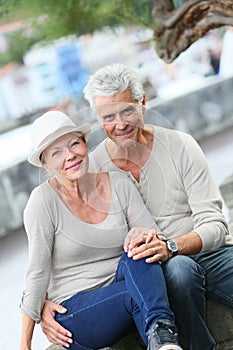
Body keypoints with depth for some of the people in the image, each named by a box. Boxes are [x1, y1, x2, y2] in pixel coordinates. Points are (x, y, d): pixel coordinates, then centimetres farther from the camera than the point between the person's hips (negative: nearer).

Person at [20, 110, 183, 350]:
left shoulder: (119, 185, 4)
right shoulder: (44, 200, -8)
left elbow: (158, 240, 3)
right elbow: (38, 274, -8)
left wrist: (148, 237, -22)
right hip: (74, 313, -4)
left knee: (136, 255, -30)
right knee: (136, 293, -33)